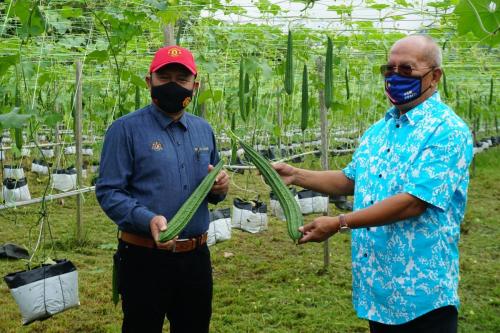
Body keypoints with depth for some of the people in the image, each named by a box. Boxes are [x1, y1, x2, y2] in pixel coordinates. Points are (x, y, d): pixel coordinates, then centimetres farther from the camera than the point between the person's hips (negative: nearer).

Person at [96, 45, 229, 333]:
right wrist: (148, 219, -29)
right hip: (145, 258, -5)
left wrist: (219, 188, -5)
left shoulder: (203, 130, 10)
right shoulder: (127, 129, -8)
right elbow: (109, 191, -13)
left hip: (197, 256, 5)